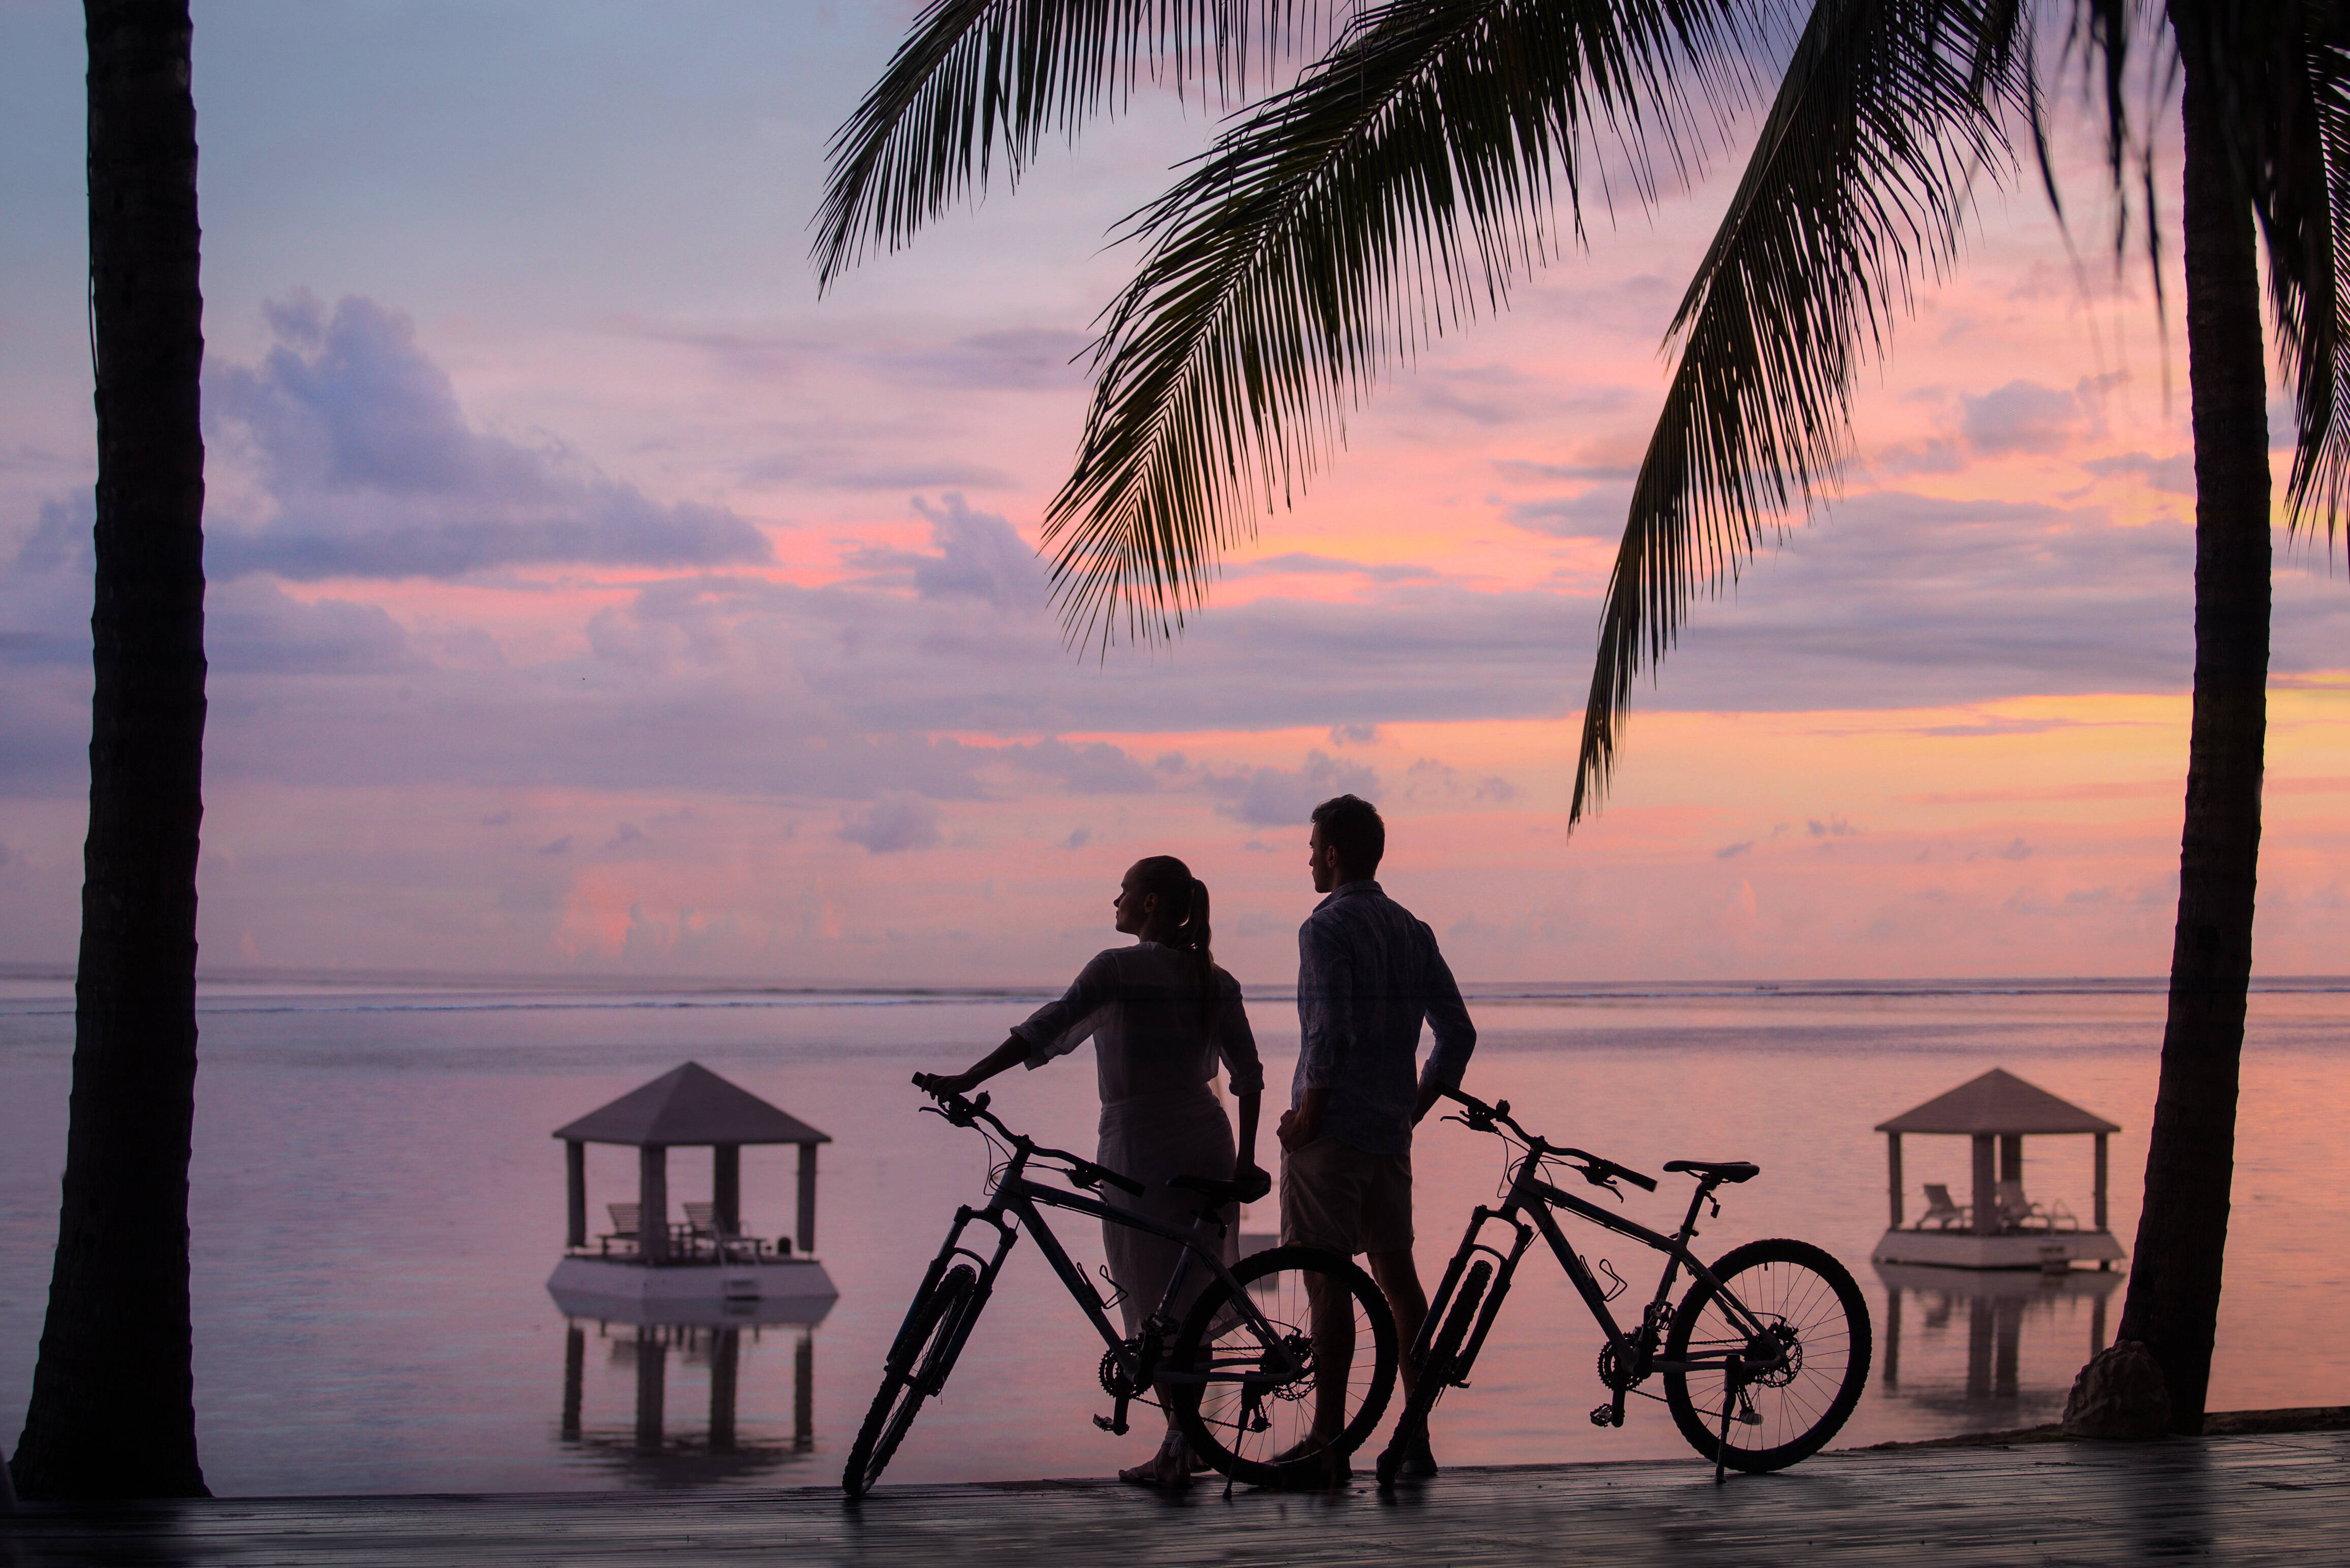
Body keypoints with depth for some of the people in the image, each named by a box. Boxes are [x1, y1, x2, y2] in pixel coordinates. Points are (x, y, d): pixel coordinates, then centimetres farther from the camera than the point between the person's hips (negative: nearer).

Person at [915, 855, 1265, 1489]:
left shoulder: (1117, 969, -10)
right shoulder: (1216, 981, 8)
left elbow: (1045, 1031, -20)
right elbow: (1249, 1075, 7)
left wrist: (967, 1080, -23)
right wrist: (1246, 1158, 13)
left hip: (1141, 1145, -6)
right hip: (1207, 1144, 6)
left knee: (1153, 1300, 3)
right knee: (1191, 1300, 13)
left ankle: (1179, 1442, 3)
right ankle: (1185, 1445, 18)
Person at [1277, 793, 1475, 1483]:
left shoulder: (1328, 927, -11)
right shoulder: (1412, 930, 12)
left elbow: (1330, 1033, -22)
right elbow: (1458, 1034, 10)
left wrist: (1306, 1116, -13)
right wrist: (1413, 1110, 16)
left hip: (1331, 1132, -7)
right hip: (1391, 1134, 7)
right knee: (1397, 1275, 9)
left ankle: (1327, 1440, -2)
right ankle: (1417, 1438, 10)